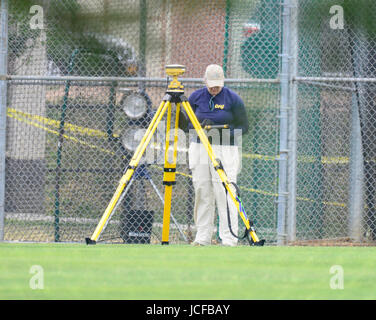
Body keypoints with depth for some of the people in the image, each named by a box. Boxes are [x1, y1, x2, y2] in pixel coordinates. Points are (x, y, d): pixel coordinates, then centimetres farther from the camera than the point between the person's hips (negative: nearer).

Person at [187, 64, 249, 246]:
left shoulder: (233, 99, -4)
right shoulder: (196, 97, 5)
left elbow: (243, 127, -1)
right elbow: (186, 124, 9)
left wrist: (222, 133, -16)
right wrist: (201, 127, -12)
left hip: (225, 149, -3)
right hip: (199, 149, 4)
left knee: (224, 194, -10)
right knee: (202, 193, 4)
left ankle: (229, 239, -9)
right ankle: (202, 237, 12)